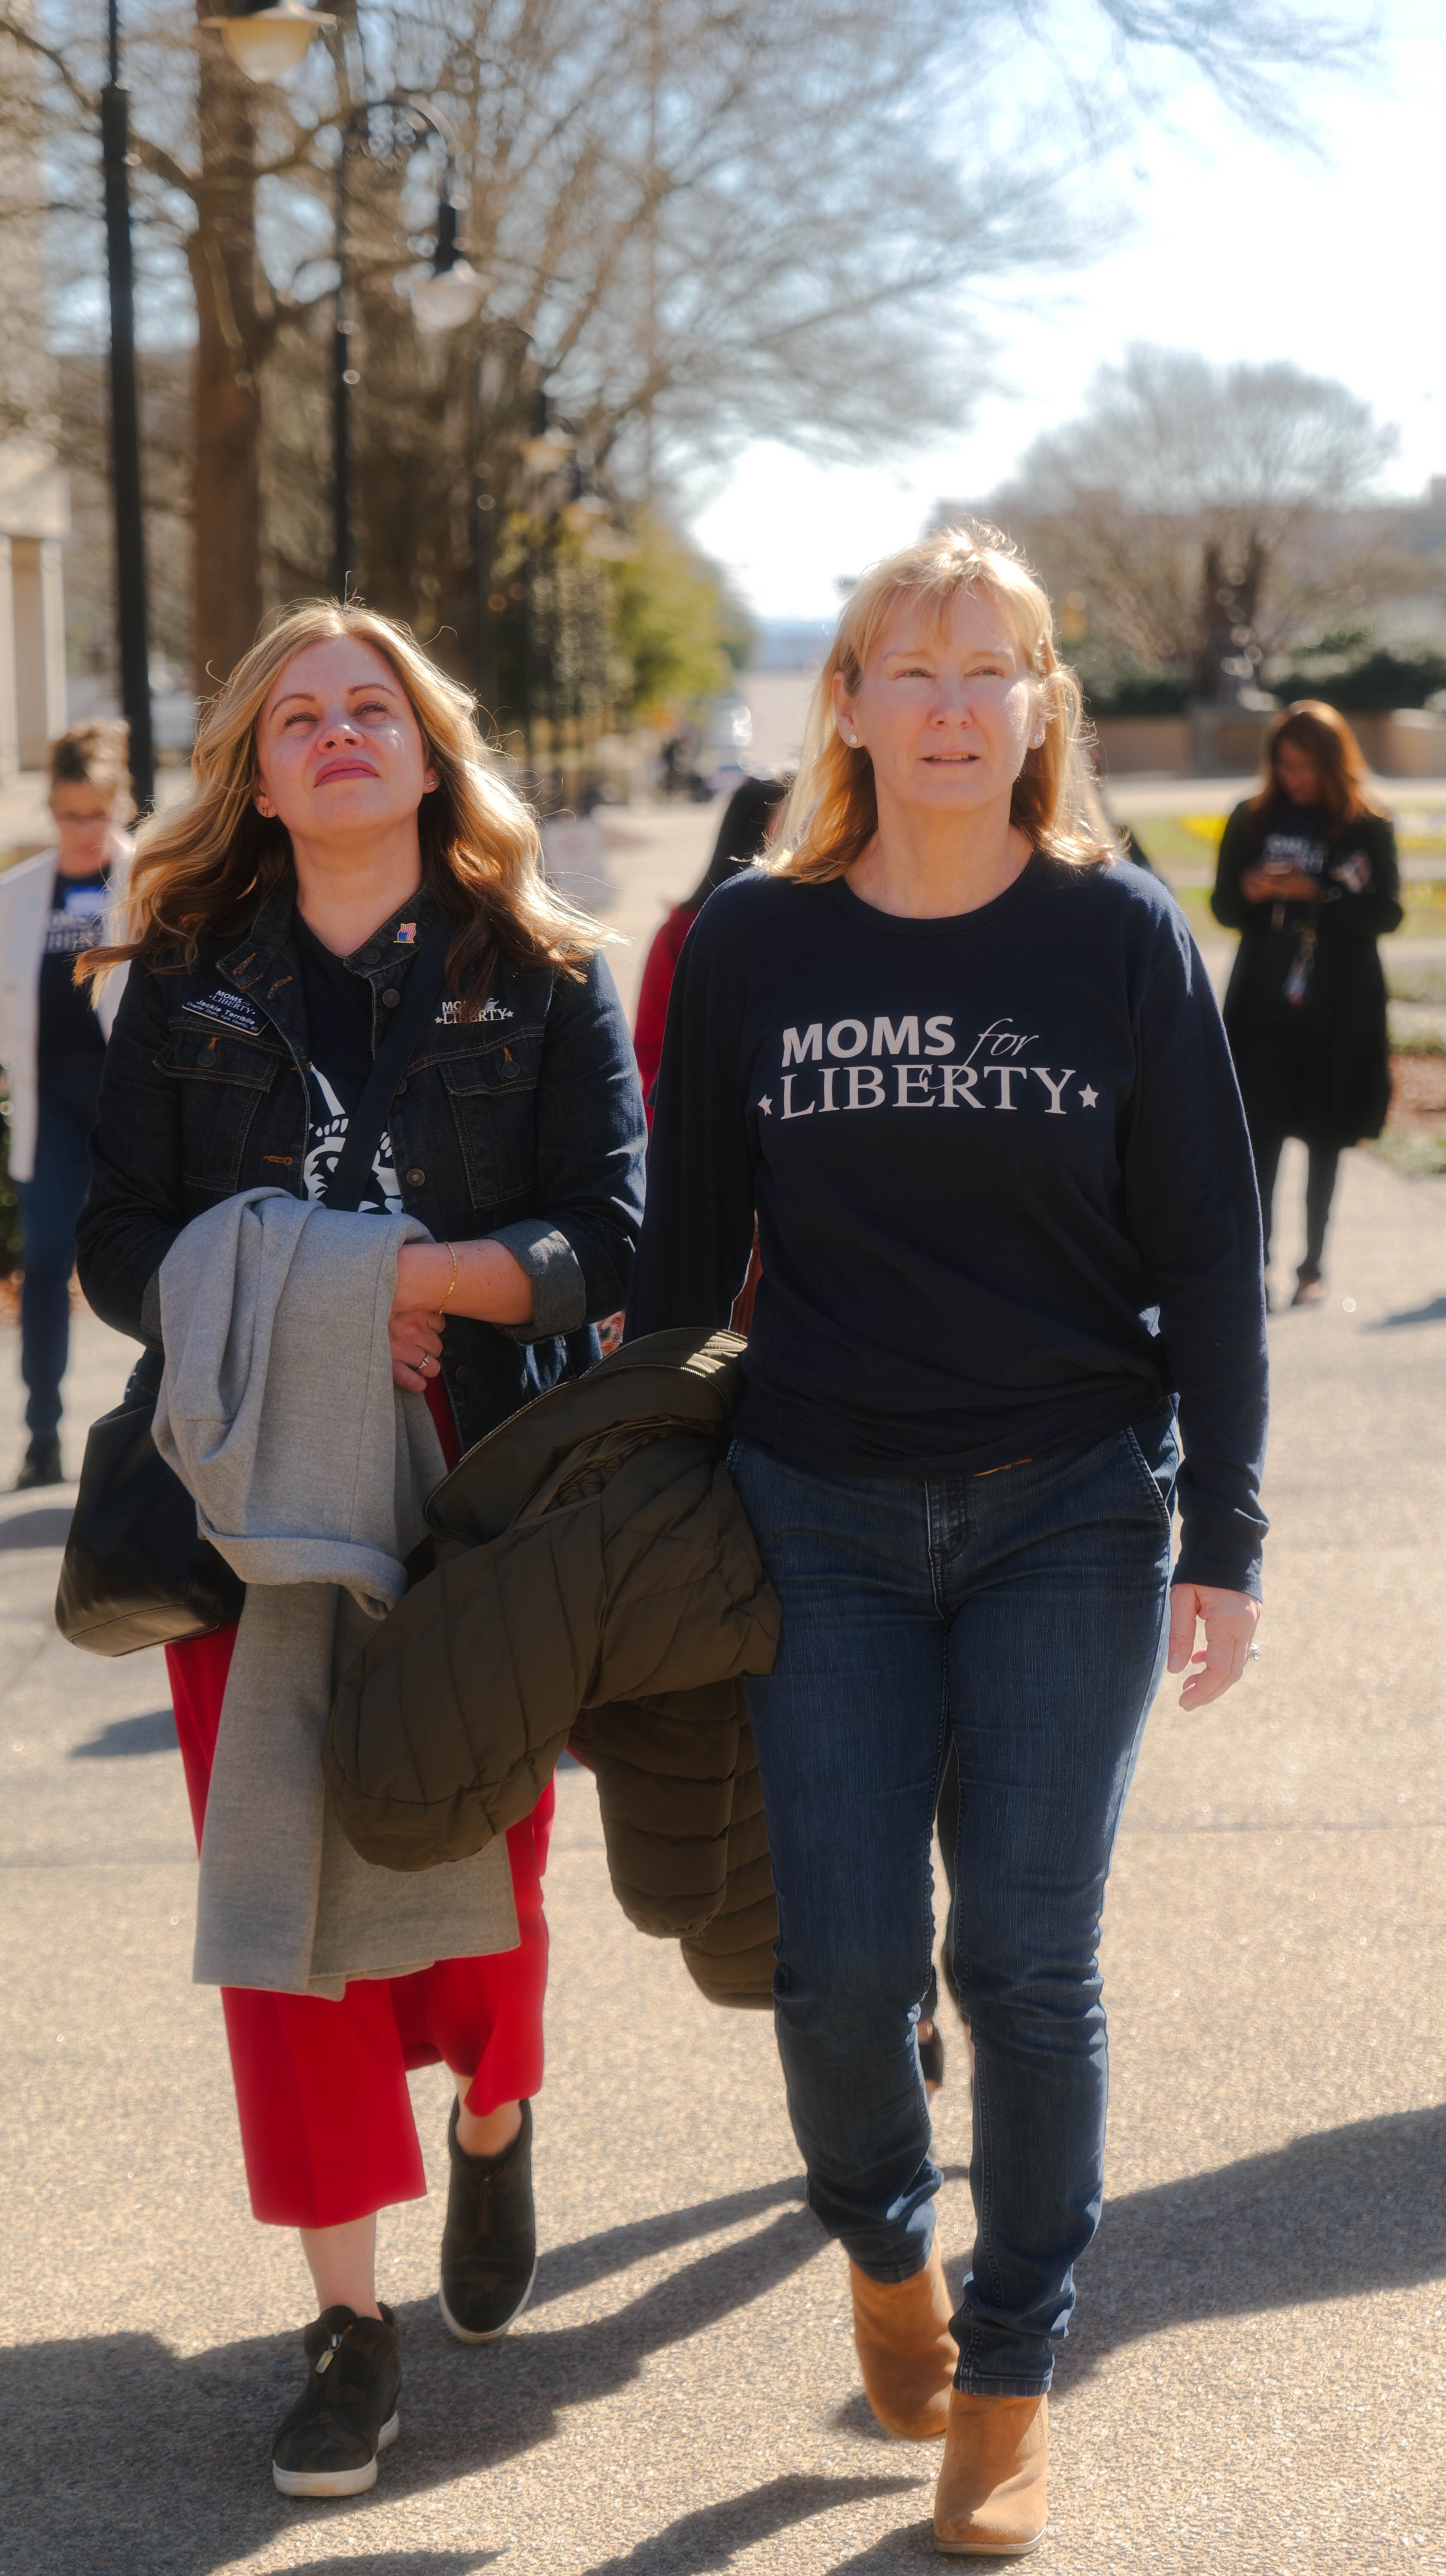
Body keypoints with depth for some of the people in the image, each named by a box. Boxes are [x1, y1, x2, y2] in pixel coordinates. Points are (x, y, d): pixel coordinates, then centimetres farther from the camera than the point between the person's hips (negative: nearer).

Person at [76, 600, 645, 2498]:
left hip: (483, 1489, -1)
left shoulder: (544, 977, 2)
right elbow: (118, 1240, 3)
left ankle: (493, 2123, 39)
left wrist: (419, 1273, -20)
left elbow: (615, 1236, -6)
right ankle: (349, 2317, 9)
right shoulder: (187, 982, 7)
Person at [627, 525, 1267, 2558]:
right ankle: (883, 2244, 30)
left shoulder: (1119, 937, -2)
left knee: (1027, 1962, 0)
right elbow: (686, 1247, 7)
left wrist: (1223, 1536, -3)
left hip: (1073, 1513, -1)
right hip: (823, 1514, 1)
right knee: (841, 1962, -2)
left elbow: (1207, 1248, 1)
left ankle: (1011, 2380, 18)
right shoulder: (753, 946, 1)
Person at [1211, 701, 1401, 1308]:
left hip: (1339, 1008, -1)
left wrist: (1316, 893, -20)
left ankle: (1314, 1265, 19)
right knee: (1260, 1130, -10)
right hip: (1263, 1002, 1)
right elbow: (1223, 906, 8)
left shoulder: (1368, 827, -1)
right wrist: (1250, 890, -14)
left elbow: (1384, 913, -7)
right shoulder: (1252, 820, 4)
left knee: (1325, 1136, 8)